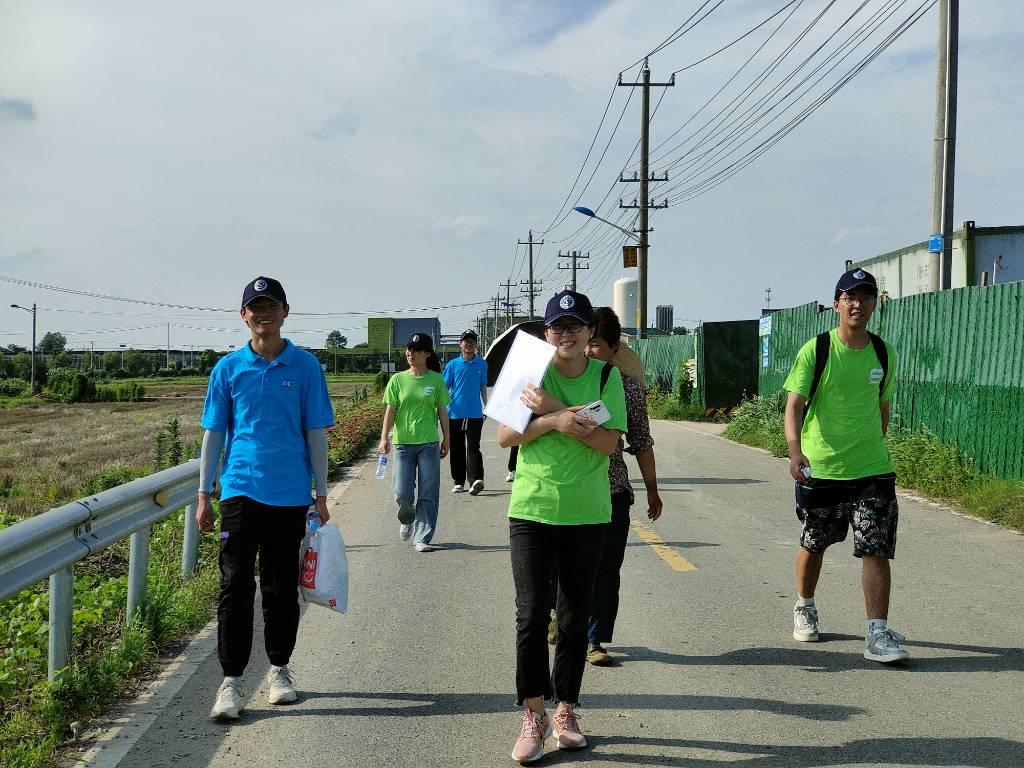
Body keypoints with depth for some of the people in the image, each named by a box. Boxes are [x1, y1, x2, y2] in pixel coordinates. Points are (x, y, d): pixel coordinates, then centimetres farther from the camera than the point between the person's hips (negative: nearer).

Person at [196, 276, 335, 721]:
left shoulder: (305, 366, 3)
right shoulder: (228, 368, 4)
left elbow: (316, 432, 5)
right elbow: (213, 433, 8)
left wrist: (321, 494, 3)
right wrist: (203, 494, 5)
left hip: (290, 495, 0)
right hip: (241, 489, 0)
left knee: (282, 587, 10)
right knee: (235, 585, -3)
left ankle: (279, 669, 25)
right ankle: (231, 680, 4)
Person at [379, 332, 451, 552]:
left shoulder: (436, 380, 2)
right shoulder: (397, 380, 3)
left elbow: (442, 411, 8)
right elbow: (390, 410, 2)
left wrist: (446, 439, 9)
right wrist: (384, 437, -7)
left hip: (429, 443, 0)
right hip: (403, 443, 0)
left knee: (428, 494, 0)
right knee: (402, 493, -3)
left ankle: (422, 538, 8)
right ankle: (407, 520, 30)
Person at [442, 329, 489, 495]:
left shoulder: (482, 364, 7)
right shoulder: (453, 364, 4)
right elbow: (445, 388, 7)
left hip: (475, 413, -1)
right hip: (455, 413, 1)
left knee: (473, 448, -11)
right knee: (457, 449, 7)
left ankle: (475, 480, -22)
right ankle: (458, 482, 16)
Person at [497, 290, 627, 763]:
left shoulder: (607, 376, 0)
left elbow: (608, 442, -11)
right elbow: (504, 436, -6)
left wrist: (554, 407, -17)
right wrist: (553, 421, -21)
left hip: (587, 514, 1)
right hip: (531, 509, 0)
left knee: (574, 617, 10)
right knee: (531, 614, -3)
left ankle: (565, 711, 24)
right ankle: (534, 715, 10)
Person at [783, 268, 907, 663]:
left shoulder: (884, 353, 3)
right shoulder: (815, 350, -9)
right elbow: (794, 404, -15)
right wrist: (795, 449, -29)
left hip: (872, 468, 2)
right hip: (819, 467, -2)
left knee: (876, 550, -7)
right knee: (813, 544, 15)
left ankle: (878, 634, -3)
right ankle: (804, 608, 39)